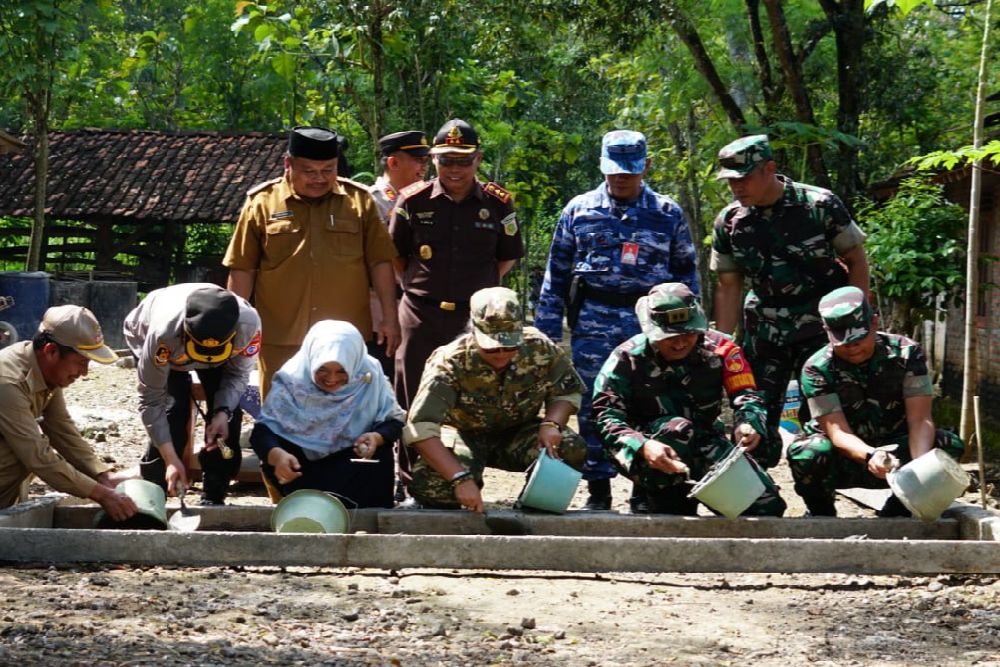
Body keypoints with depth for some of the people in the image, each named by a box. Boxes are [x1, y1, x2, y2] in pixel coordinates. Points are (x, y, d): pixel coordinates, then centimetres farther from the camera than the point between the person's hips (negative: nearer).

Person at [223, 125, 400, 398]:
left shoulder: (359, 201, 5)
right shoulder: (262, 203, 2)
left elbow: (379, 262, 7)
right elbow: (242, 270, 5)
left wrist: (389, 318, 2)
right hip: (281, 340, -1)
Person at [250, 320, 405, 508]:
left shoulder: (370, 376, -15)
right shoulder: (291, 381, -19)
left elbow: (394, 420, -8)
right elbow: (263, 430, -25)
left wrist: (377, 438, -32)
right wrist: (276, 455, -48)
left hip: (355, 462, 1)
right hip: (304, 464, -1)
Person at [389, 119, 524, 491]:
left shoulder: (497, 204, 3)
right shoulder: (413, 201, 1)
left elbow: (508, 257, 14)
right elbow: (395, 255, 12)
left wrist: (478, 286, 7)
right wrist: (416, 288, 5)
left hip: (476, 317, 0)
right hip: (421, 316, 0)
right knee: (414, 404, 4)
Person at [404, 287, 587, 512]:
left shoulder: (539, 348, -17)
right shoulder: (451, 363, -28)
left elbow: (569, 391, 0)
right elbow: (420, 429, -35)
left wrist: (552, 423, -23)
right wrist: (461, 478, -44)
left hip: (517, 436, 3)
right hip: (465, 439, -3)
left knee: (572, 450, -26)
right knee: (428, 483, -33)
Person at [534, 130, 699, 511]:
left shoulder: (668, 214, 8)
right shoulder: (579, 210, 8)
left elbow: (686, 273, 13)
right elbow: (556, 273, 10)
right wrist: (547, 332, 5)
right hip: (594, 322, 0)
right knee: (594, 406, 0)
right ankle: (598, 490, 9)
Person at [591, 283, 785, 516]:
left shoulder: (719, 348, -4)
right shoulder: (627, 358, -12)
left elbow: (746, 396, -10)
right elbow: (606, 415, -19)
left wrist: (749, 425, -35)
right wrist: (643, 447, -38)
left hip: (705, 447, 4)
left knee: (768, 506, -10)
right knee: (677, 429, -37)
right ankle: (668, 512, -20)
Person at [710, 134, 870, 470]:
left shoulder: (820, 206, -12)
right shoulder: (729, 222, -2)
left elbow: (856, 259, -3)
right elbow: (728, 286, 5)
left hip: (822, 325, -3)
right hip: (763, 326, 3)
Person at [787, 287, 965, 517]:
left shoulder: (907, 353, -12)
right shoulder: (817, 370, -17)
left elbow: (920, 420, -20)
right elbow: (838, 432, -26)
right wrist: (870, 456, -48)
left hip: (895, 455, 2)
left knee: (950, 445, -26)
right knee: (805, 454, -36)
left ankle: (894, 514, -2)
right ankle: (822, 516, -2)